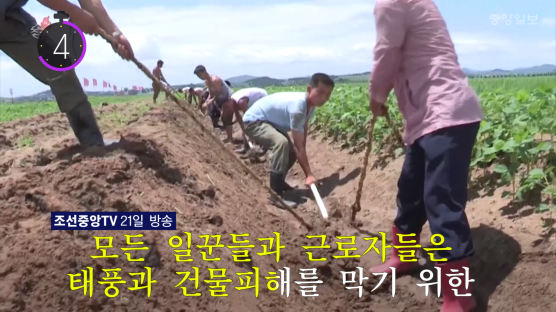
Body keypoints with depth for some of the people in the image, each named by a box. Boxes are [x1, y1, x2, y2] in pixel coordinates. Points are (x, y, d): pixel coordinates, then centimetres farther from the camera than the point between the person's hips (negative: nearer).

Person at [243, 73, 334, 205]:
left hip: (270, 122, 10)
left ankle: (278, 183, 38)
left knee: (291, 153, 13)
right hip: (254, 121, -10)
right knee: (282, 143, -34)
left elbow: (303, 140, 2)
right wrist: (309, 174, -30)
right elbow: (298, 145, -32)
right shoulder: (298, 106, -34)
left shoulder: (310, 104, -6)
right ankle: (275, 194, -29)